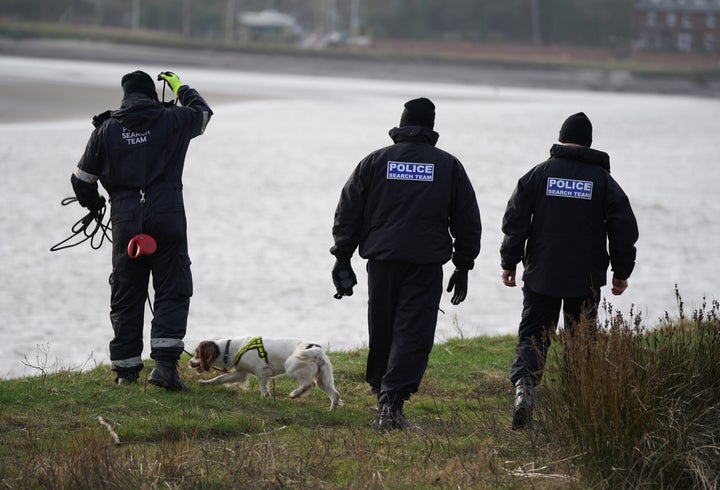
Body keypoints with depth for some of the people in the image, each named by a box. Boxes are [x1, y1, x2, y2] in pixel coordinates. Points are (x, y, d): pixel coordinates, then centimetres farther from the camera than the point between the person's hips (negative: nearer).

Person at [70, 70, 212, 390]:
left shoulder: (106, 130, 7)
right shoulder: (171, 120, 4)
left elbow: (82, 180, 11)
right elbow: (202, 112, 26)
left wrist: (93, 204, 32)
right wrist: (180, 88, 43)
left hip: (125, 219, 2)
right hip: (167, 215, -2)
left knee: (126, 296, 10)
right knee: (172, 291, 1)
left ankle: (125, 369, 12)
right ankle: (164, 363, -14)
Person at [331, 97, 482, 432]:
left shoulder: (375, 162, 7)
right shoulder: (449, 166, 6)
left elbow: (348, 213, 6)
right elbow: (468, 221, 10)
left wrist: (342, 258, 11)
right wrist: (463, 267, 18)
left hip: (382, 259, 2)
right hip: (426, 264, -2)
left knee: (381, 333, 12)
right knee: (413, 334, -5)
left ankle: (382, 394, 18)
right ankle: (392, 401, -18)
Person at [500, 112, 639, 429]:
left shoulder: (540, 174, 1)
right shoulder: (603, 180, 1)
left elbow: (515, 220, -3)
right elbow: (624, 229, -1)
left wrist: (509, 263, 5)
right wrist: (621, 272, 8)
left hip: (541, 275, 0)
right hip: (586, 279, 0)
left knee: (533, 334, 0)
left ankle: (523, 384, -25)